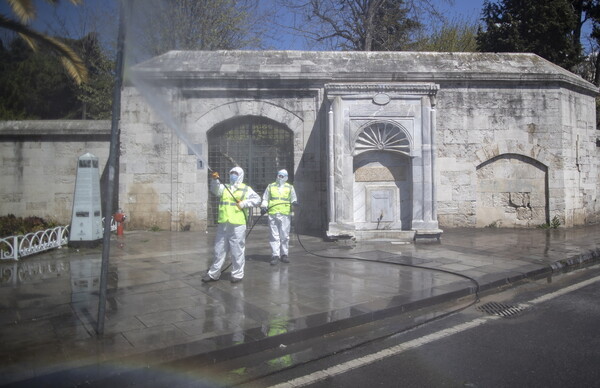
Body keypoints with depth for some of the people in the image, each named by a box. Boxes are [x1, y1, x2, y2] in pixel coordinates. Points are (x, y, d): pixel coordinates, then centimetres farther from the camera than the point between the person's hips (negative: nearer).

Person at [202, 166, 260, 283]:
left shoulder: (246, 189, 8)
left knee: (237, 250, 0)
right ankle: (214, 273, 18)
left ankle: (237, 274, 10)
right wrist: (215, 180, -21)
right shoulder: (224, 187, 18)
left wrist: (244, 203, -9)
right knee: (219, 249, 10)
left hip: (237, 224, -4)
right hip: (223, 224, 4)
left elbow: (257, 199, 1)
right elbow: (215, 190, -2)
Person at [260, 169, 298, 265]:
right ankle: (275, 255, 1)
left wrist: (294, 202, -9)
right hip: (272, 214, 0)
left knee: (285, 235, 1)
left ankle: (284, 254, 12)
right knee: (274, 235, -2)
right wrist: (263, 207, 0)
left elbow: (293, 198, 14)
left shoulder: (290, 187, 14)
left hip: (285, 215, 0)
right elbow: (265, 199, 16)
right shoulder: (270, 186, 15)